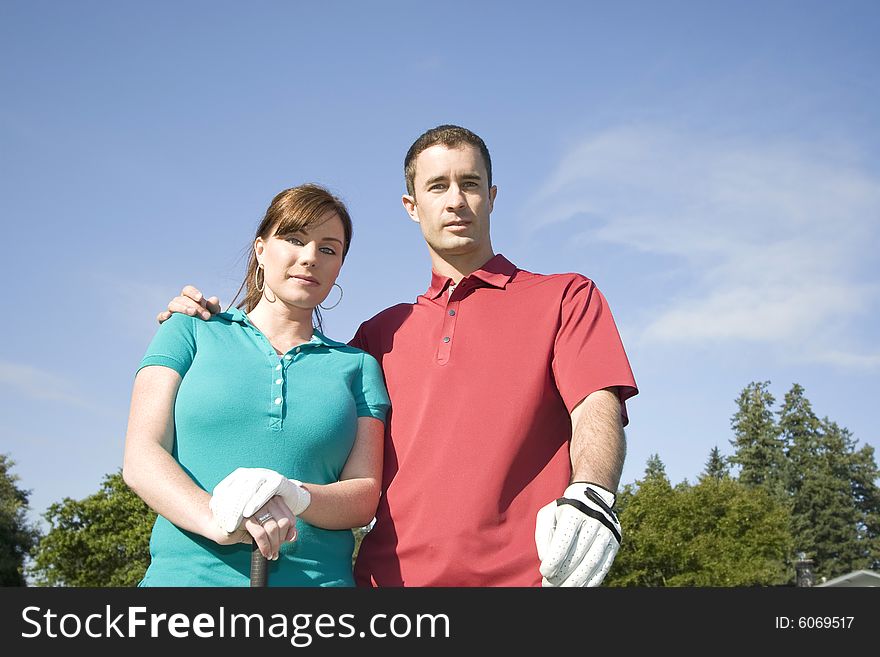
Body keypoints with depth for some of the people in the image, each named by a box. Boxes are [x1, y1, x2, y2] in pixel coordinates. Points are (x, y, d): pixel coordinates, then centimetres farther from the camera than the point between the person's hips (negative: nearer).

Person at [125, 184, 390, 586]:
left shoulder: (357, 366, 12)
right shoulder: (192, 332, 10)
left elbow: (364, 495, 5)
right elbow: (141, 460, 0)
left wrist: (294, 497, -16)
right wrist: (215, 517, -19)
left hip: (319, 577, 1)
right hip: (187, 572, 0)